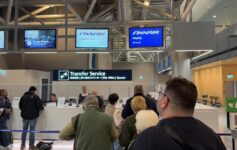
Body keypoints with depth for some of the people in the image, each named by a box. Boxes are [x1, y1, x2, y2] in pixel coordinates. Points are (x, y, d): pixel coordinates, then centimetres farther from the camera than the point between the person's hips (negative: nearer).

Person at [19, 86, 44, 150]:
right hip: (33, 116, -4)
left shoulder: (23, 96, 1)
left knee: (24, 130, 15)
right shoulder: (36, 97, -11)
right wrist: (42, 108, 8)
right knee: (32, 130, 4)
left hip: (25, 116, 4)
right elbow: (39, 105, -14)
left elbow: (20, 105, 6)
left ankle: (22, 145, 21)